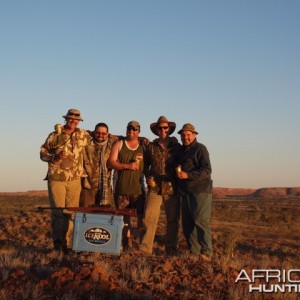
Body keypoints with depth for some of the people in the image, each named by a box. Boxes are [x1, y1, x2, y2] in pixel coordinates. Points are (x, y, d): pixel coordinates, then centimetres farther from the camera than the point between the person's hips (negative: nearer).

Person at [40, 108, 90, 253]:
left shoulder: (82, 134, 9)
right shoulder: (54, 135, 1)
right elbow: (42, 152, 4)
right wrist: (55, 156, -13)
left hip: (75, 180, 3)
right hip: (56, 178, -2)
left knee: (72, 212, 2)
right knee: (58, 211, -3)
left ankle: (68, 243, 9)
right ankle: (58, 242, 7)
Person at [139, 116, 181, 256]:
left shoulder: (177, 147, 7)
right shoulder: (151, 147, 9)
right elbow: (145, 165, 18)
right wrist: (148, 177, 4)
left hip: (172, 188, 0)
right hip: (155, 188, 0)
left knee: (173, 220, 5)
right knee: (149, 218, -9)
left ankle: (171, 249, 16)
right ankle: (145, 248, -2)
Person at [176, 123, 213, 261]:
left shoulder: (200, 149, -6)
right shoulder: (181, 150, 18)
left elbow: (206, 170, -15)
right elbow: (178, 168, 34)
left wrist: (187, 175, -22)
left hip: (200, 191, -8)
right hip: (186, 192, 8)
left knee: (201, 221, -12)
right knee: (187, 224, 7)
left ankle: (206, 252, -10)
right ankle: (193, 252, 13)